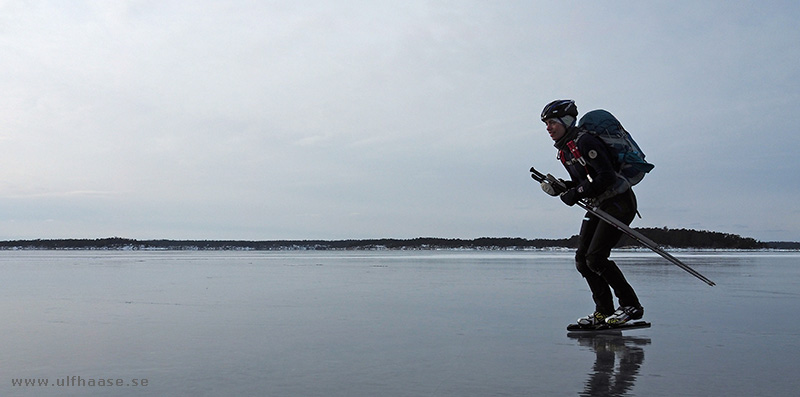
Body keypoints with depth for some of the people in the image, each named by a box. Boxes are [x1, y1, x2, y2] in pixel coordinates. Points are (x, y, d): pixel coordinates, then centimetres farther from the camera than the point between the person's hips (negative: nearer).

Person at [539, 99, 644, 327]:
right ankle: (604, 312, 11)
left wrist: (576, 194, -23)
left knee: (595, 258, -15)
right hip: (598, 206, 10)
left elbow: (607, 176, -24)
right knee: (582, 259, 3)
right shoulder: (564, 150, 12)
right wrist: (559, 188, -1)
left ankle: (631, 306, -1)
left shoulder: (584, 141, -18)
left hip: (619, 202, -10)